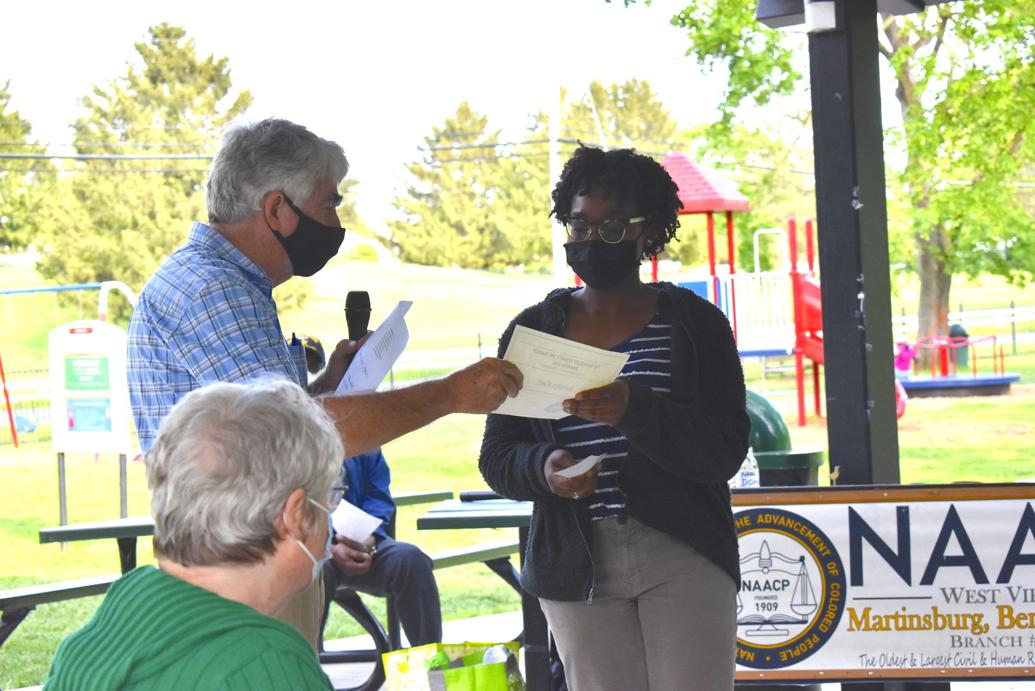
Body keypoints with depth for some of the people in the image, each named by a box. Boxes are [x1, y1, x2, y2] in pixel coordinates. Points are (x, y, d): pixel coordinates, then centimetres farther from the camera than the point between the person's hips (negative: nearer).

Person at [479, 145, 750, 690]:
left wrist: (634, 410, -24)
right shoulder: (532, 331, 11)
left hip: (684, 559, -2)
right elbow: (496, 457, 8)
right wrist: (543, 467, -16)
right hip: (575, 565, 2)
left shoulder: (694, 322, 4)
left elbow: (725, 453, -7)